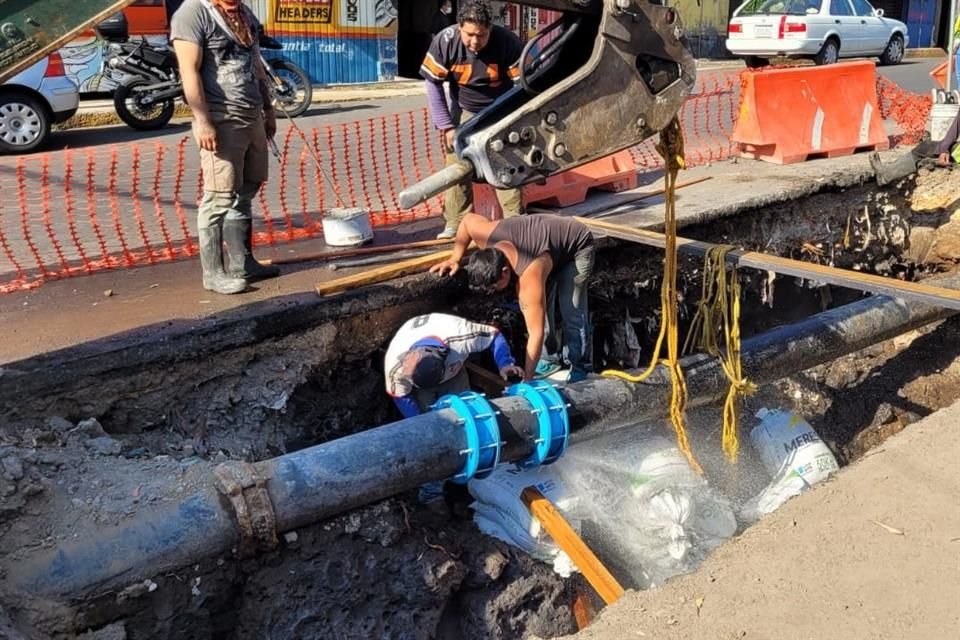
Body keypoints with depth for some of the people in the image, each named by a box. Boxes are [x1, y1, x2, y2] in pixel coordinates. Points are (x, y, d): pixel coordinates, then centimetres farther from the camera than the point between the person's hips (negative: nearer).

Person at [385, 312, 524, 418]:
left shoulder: (460, 337, -45)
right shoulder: (395, 365, -41)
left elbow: (493, 335, -26)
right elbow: (401, 397, -21)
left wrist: (505, 363, -39)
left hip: (453, 370, 1)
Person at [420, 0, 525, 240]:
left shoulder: (507, 42, -27)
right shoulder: (444, 42, -24)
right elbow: (433, 84, -14)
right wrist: (446, 125, -14)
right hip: (464, 111, 1)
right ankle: (455, 225, 3)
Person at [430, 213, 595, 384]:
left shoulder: (529, 274, -43)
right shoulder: (488, 238, -29)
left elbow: (536, 333, -40)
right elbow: (468, 219, -3)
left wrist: (526, 381, -38)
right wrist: (455, 259, -9)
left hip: (577, 246, -7)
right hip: (546, 240, 7)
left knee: (572, 311, -11)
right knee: (540, 307, 1)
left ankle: (580, 367, 6)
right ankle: (549, 359, 16)